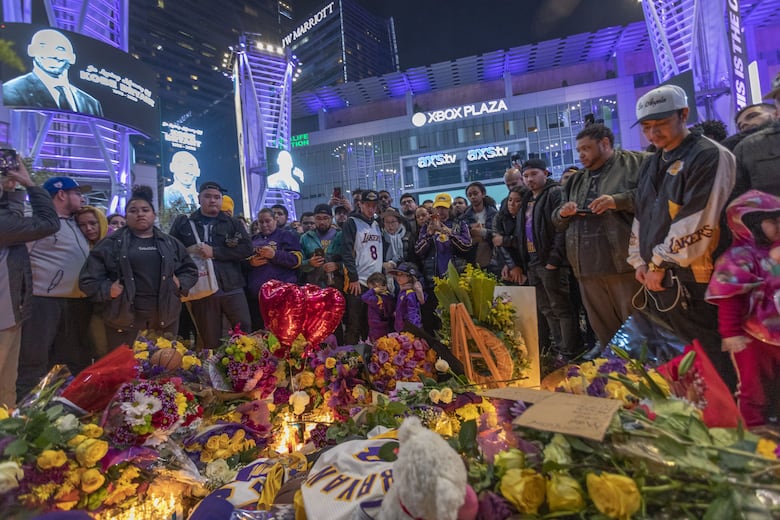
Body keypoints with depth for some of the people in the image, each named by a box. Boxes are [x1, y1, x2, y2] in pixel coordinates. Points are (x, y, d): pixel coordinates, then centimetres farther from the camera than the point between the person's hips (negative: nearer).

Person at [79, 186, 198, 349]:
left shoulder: (170, 243, 12)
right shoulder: (111, 244, 4)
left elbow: (190, 270, 19)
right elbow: (88, 279, 5)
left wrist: (181, 284, 2)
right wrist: (107, 290, -10)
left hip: (165, 317, 3)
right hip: (125, 318, -2)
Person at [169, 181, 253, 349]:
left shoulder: (233, 223, 8)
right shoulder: (183, 222, 10)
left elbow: (247, 248, -6)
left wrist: (214, 252, -12)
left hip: (231, 288, 0)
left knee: (245, 332, 2)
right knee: (210, 341, 11)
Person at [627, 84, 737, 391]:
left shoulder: (709, 156, -8)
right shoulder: (651, 165, 17)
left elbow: (698, 222, -17)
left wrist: (660, 264, -12)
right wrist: (640, 261, 8)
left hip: (691, 282, -7)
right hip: (656, 279, 8)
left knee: (709, 364, 0)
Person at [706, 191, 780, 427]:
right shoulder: (739, 257, -17)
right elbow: (729, 300, -20)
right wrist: (731, 334, -21)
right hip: (754, 337, -6)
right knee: (754, 387, 9)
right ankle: (754, 429, 24)